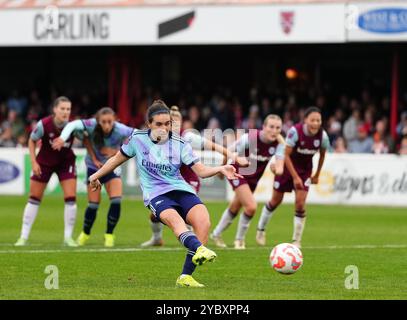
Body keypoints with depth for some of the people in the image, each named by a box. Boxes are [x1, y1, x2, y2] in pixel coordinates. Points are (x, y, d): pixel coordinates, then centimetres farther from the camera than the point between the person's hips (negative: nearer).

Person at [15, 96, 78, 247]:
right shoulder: (44, 125, -26)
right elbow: (32, 141, -8)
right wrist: (34, 162, -13)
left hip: (66, 162, 1)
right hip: (44, 162, -1)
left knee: (71, 198, -11)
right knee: (34, 199, 4)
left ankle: (68, 237, 2)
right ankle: (24, 236, 13)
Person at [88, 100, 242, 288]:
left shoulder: (179, 144, 6)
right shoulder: (137, 139, 6)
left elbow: (201, 170, 0)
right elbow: (117, 159, 23)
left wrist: (220, 169, -19)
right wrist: (96, 175, 31)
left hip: (180, 190, 2)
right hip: (156, 195, -2)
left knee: (203, 221, -28)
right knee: (174, 219, -37)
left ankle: (186, 276, -26)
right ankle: (199, 250, -68)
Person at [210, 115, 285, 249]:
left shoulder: (279, 142, -19)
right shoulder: (250, 138, -31)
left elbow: (280, 166, -24)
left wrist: (277, 168, -48)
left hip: (253, 177, 6)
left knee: (234, 208, 21)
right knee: (251, 206, -20)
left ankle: (216, 234, 44)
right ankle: (239, 239, 4)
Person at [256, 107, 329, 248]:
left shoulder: (322, 136, -17)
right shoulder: (295, 131, -28)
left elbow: (322, 154, 4)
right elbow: (286, 155, -23)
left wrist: (317, 175, 10)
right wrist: (295, 177, -24)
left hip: (305, 170, 2)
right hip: (287, 166, -2)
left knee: (300, 203, -11)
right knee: (276, 201, 10)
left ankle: (297, 240, 1)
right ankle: (261, 229, 35)